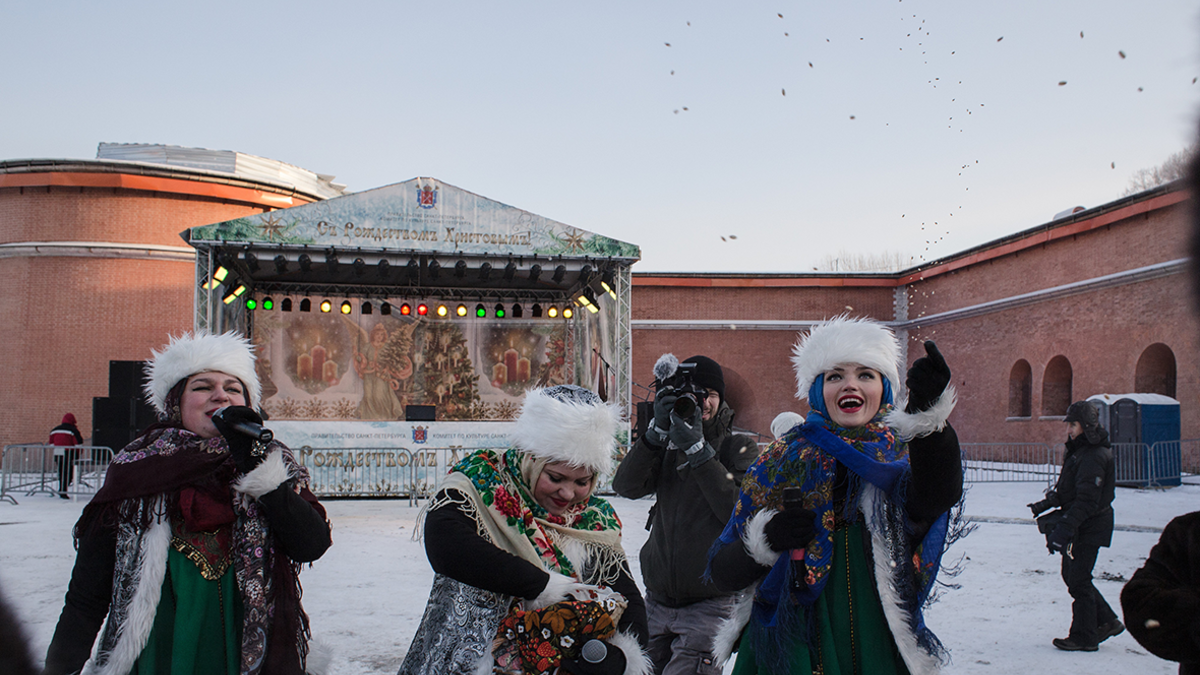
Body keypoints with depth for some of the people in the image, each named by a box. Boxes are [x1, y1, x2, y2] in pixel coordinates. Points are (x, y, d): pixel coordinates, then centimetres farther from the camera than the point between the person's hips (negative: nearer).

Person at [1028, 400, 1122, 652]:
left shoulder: (1094, 456, -21)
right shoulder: (1078, 450, 11)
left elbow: (1087, 500, -26)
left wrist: (1065, 528, -30)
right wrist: (1047, 503, 10)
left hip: (1091, 527, -10)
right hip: (1079, 526, 10)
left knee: (1078, 580, -3)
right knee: (1071, 574, 16)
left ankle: (1083, 637, 9)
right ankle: (1107, 622, 27)